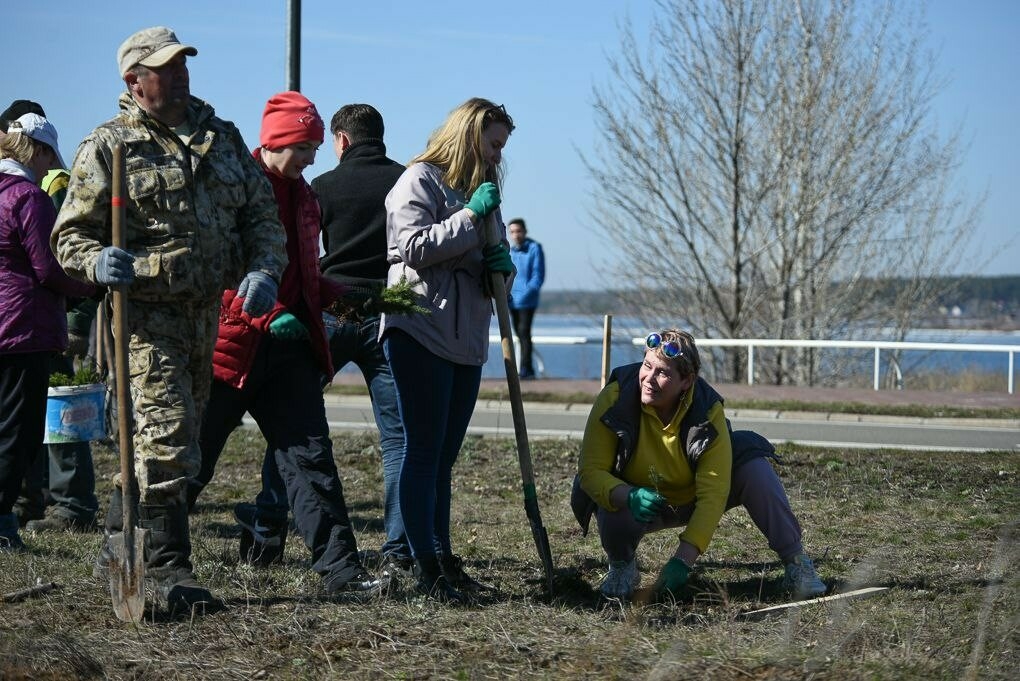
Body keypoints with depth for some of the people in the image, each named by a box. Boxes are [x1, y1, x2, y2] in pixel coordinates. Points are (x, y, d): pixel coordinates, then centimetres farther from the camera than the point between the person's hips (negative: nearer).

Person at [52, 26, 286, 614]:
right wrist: (97, 261, -28)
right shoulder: (108, 146, -3)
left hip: (206, 313, 6)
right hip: (144, 314, -6)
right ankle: (167, 566, -12)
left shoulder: (224, 139, 13)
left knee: (162, 439, 14)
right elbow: (72, 234, -5)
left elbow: (263, 214, 13)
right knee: (167, 438, -14)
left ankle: (121, 549, 28)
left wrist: (264, 271, -6)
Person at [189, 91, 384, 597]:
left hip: (287, 345, 6)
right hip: (232, 343, -6)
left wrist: (337, 295, 7)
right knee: (193, 458, 3)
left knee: (308, 453, -2)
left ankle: (340, 566, -5)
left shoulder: (302, 196, 16)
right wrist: (267, 318, -20)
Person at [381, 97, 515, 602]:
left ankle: (442, 557, 15)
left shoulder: (482, 190, 22)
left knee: (444, 457, 11)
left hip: (467, 339, 8)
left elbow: (492, 255, 27)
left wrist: (502, 265, 4)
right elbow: (415, 246, -16)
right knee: (423, 451, -7)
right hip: (419, 332, -8)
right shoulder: (419, 181, -4)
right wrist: (472, 216, -18)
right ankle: (426, 568, -7)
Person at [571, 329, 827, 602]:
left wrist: (683, 559, -36)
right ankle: (622, 567, 0)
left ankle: (795, 562, -12)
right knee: (616, 517, -36)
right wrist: (629, 497, -47)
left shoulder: (708, 412, -25)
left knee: (753, 466, -23)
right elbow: (590, 470, -25)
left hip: (692, 502, 1)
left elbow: (713, 495, -27)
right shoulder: (615, 398, -26)